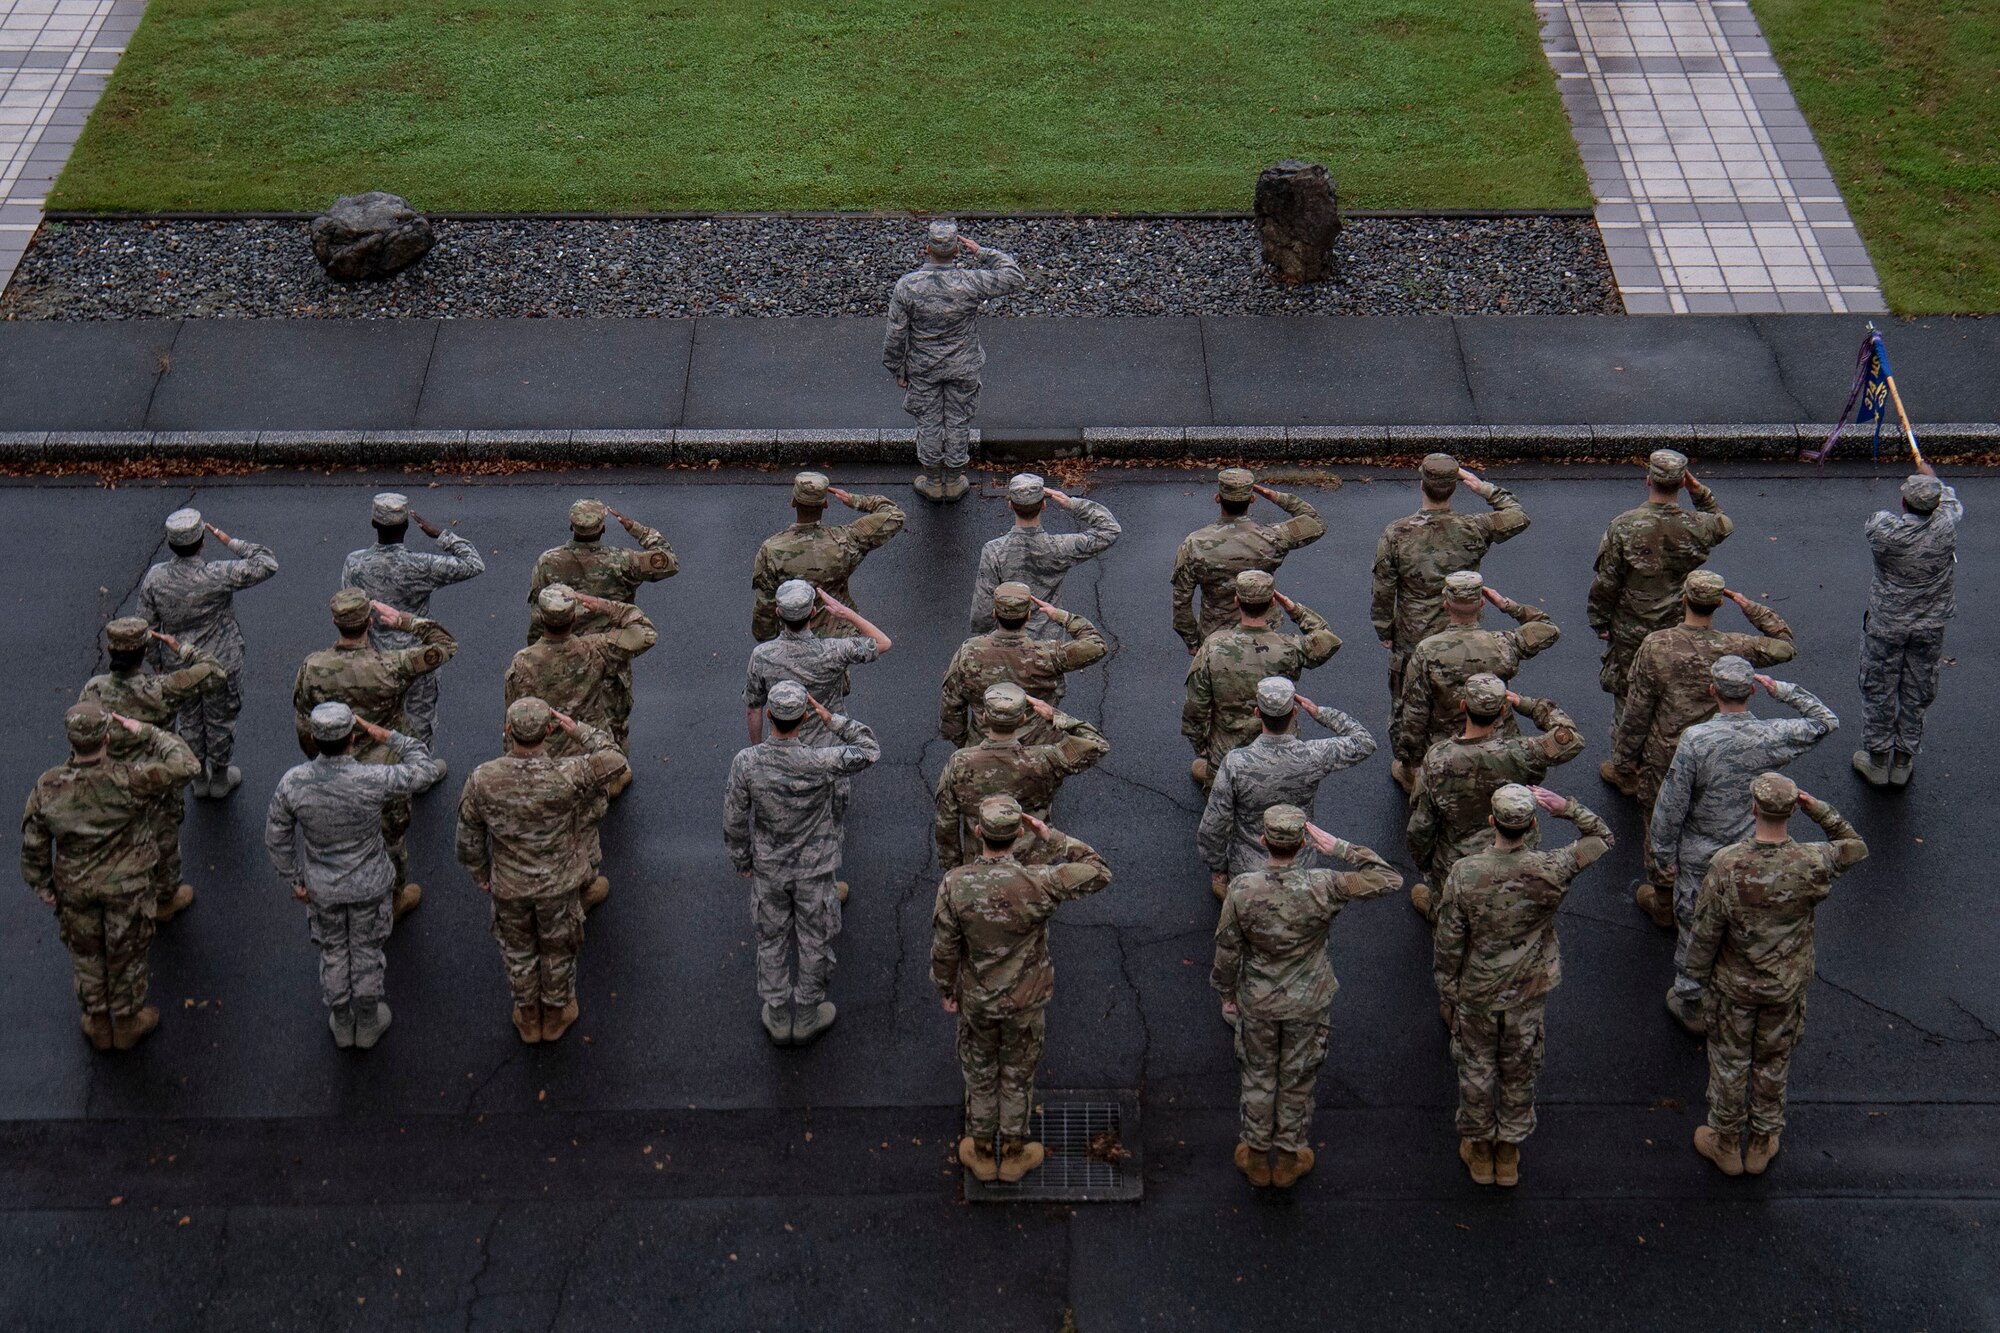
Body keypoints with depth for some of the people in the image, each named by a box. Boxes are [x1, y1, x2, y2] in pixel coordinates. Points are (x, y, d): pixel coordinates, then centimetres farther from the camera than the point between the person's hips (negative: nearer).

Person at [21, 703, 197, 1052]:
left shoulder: (47, 788, -21)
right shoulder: (128, 781, -33)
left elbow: (33, 845, -8)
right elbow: (186, 766, -23)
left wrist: (41, 884, 10)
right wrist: (144, 733, -16)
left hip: (74, 890, 2)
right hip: (127, 889, -2)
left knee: (86, 956, 26)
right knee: (126, 957, 22)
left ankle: (97, 1024, 44)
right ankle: (127, 1024, 42)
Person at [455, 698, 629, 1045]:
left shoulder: (482, 781, -26)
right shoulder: (567, 779, -33)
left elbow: (468, 838, -10)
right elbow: (613, 760, -14)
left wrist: (479, 874, 8)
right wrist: (578, 730, -9)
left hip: (508, 886, 1)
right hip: (559, 884, -1)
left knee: (518, 951, 26)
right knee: (558, 950, 25)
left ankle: (528, 1018, 45)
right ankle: (555, 1015, 46)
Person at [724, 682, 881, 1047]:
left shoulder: (745, 763, -22)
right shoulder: (820, 763, -29)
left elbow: (734, 821, -10)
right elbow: (870, 749, -11)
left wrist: (741, 860, 8)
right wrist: (832, 721, -15)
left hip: (767, 869, 2)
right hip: (814, 870, -2)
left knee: (771, 941, 21)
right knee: (815, 941, 19)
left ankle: (778, 1018, 35)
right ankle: (806, 1018, 35)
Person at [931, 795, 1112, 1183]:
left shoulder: (954, 885, -23)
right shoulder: (1037, 884, -28)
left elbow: (944, 949, -11)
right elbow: (1099, 873, -14)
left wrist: (946, 989, 7)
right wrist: (1053, 837, -12)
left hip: (975, 1001, 1)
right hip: (1026, 1004, -1)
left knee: (979, 1077, 22)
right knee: (1017, 1078, 21)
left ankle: (982, 1152, 39)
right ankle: (1013, 1154, 38)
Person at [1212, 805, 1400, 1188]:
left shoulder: (1241, 890, -24)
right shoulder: (1322, 888, -27)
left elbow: (1227, 951, -12)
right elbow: (1389, 880, -19)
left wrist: (1226, 994, 6)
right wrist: (1341, 848, -18)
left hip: (1257, 1002, 0)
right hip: (1307, 1004, 0)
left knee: (1257, 1078, 22)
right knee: (1297, 1081, 20)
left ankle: (1257, 1158, 38)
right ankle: (1289, 1160, 37)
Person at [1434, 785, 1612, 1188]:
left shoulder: (1464, 874, -24)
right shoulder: (1549, 871, -22)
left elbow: (1448, 942, -14)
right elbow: (1602, 838, -4)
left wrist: (1447, 994, 0)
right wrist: (1568, 807, -17)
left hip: (1476, 992, -1)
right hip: (1529, 993, 1)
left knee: (1476, 1068, 19)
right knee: (1519, 1070, 20)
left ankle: (1479, 1151, 36)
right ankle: (1509, 1153, 35)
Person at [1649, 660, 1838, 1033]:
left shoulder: (1695, 740, -25)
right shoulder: (1771, 737, -17)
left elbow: (1672, 804, -19)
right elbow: (1826, 721, 1)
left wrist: (1664, 854, -5)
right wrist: (1783, 691, -1)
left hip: (1701, 857, -3)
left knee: (1695, 928, 16)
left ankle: (1691, 1005, 32)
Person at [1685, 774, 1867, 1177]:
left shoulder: (1727, 866, -29)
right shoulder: (1812, 864, -25)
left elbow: (1706, 931, -17)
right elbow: (1855, 848, -1)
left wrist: (1698, 973, 1)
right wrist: (1820, 810, -13)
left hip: (1734, 985, -2)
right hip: (1788, 985, 2)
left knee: (1729, 1062, 19)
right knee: (1773, 1061, 23)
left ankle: (1725, 1144, 37)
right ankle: (1762, 1144, 40)